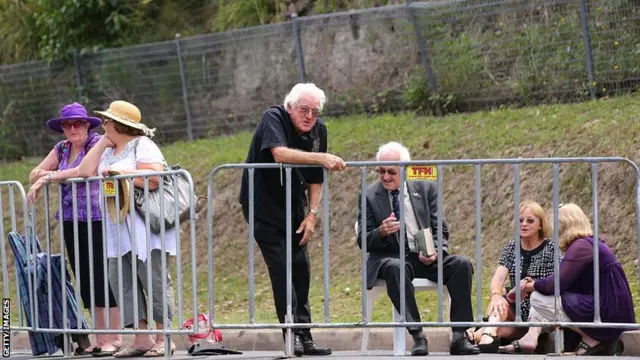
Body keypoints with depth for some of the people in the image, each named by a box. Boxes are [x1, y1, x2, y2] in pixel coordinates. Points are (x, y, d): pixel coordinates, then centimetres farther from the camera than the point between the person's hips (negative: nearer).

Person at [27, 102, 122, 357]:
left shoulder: (98, 144, -5)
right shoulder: (62, 149, 14)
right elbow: (35, 174, 11)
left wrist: (51, 176, -17)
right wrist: (50, 176, -10)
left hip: (96, 219, -7)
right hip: (71, 221, 7)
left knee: (103, 278, -7)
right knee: (86, 281, 7)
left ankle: (113, 339, -4)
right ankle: (99, 339, 11)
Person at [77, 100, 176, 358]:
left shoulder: (142, 146, -5)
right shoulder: (109, 151, 21)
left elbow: (154, 178, -17)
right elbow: (85, 172, 10)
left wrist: (120, 172, -14)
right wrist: (102, 143, 10)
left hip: (144, 226, -9)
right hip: (118, 227, 9)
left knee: (154, 279, -6)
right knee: (121, 281, 2)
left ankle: (163, 339, -5)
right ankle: (141, 339, 3)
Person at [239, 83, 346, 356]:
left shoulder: (318, 129, 0)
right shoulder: (273, 119, -19)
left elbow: (316, 179, 7)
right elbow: (279, 153, -39)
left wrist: (312, 215, -2)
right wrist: (320, 158, -44)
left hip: (293, 207, 6)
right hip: (263, 206, -6)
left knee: (300, 269, 4)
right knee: (281, 266, -15)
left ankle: (304, 337, 9)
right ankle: (293, 335, -18)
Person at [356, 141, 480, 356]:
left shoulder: (426, 189, 9)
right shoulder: (370, 196, 4)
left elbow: (441, 230, 8)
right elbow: (363, 242, 2)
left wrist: (436, 252, -15)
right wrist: (381, 232, -22)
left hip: (426, 258, 3)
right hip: (390, 258, -3)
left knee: (461, 264, -25)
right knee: (395, 267, -39)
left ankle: (459, 337, -28)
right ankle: (417, 335, -38)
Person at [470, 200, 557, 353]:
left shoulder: (550, 249, -1)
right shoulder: (511, 247, 10)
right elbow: (499, 276, -7)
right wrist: (496, 295, -29)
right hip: (515, 310, 3)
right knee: (500, 303, -31)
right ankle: (489, 333, -59)